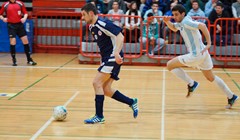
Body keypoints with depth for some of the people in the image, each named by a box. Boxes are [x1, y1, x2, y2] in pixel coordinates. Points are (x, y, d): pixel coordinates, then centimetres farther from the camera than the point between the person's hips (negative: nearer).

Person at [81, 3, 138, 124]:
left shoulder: (103, 24, -16)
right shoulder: (92, 27, 12)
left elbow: (120, 36, -22)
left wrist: (117, 53, -33)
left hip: (113, 58, -9)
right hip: (106, 59, 9)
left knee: (97, 83, -13)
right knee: (106, 90, 6)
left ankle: (99, 116, -7)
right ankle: (132, 102, 19)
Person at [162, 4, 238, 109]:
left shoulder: (186, 22, -15)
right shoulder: (181, 23, 12)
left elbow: (202, 26, -28)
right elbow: (174, 28, 32)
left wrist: (208, 43, -31)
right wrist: (167, 22, 11)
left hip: (196, 54, -10)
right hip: (202, 54, 10)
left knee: (170, 65, -2)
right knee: (211, 78, 22)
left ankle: (191, 84, 0)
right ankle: (231, 97, 28)